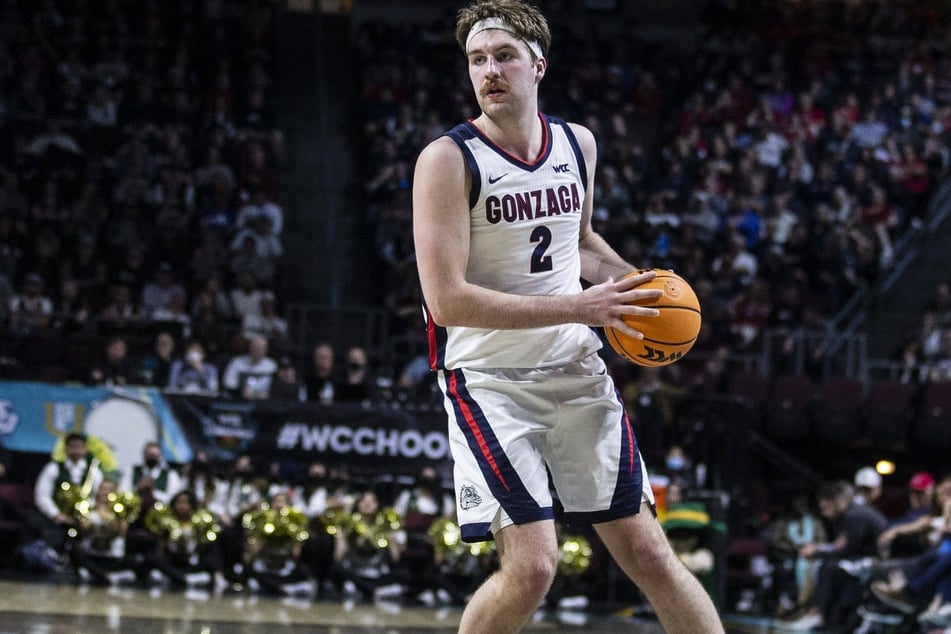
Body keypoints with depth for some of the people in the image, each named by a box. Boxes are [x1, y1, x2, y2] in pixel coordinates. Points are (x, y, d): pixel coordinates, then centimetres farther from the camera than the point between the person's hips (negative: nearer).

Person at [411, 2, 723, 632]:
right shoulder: (447, 160, -14)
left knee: (648, 553, 5)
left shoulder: (578, 143, 5)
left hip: (575, 370, 5)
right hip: (488, 376, -5)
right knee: (531, 568, -15)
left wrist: (637, 282, 5)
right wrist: (578, 308, -23)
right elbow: (448, 300, -21)